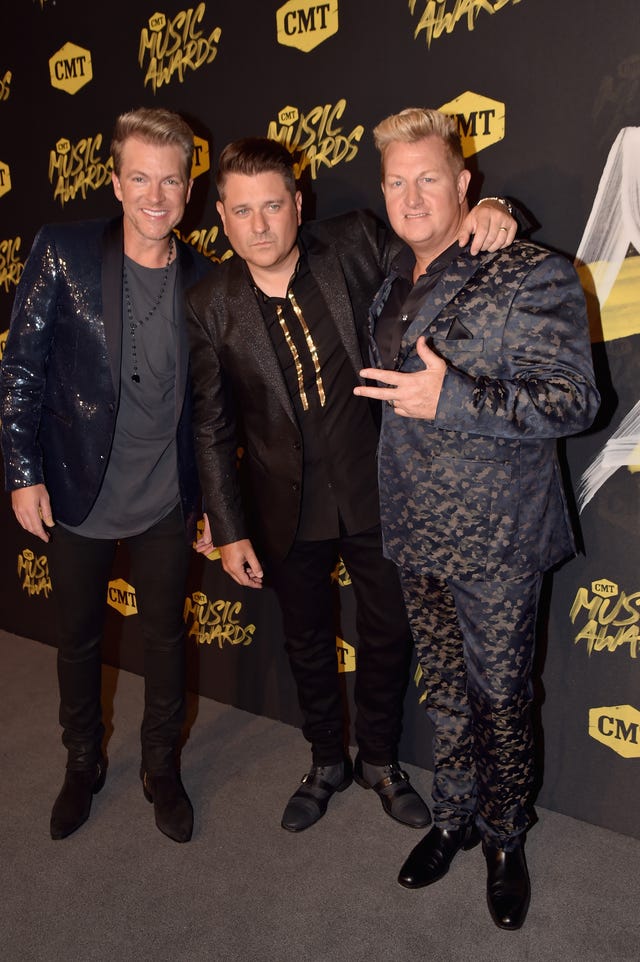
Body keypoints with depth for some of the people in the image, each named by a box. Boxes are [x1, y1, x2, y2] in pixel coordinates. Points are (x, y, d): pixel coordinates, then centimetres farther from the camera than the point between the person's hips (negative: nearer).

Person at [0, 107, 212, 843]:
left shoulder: (202, 279, -2)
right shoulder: (63, 252, -9)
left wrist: (205, 494, 5)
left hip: (165, 503, 1)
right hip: (74, 494, -1)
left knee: (165, 639, 13)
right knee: (77, 638, 16)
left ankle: (162, 771, 36)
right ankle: (83, 764, 41)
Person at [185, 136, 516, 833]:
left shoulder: (354, 245, -8)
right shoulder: (209, 306, -7)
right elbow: (213, 428, -2)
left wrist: (488, 218, -18)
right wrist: (228, 531, -3)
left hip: (372, 489, 0)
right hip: (288, 506, 0)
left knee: (388, 631, 14)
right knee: (307, 639, 17)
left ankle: (380, 761, 41)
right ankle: (326, 763, 44)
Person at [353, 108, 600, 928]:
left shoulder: (531, 275, -12)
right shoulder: (393, 282, 9)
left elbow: (573, 399, -17)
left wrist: (451, 398, -26)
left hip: (495, 539, -5)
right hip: (416, 530, 6)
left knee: (499, 696, 10)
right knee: (446, 692, 19)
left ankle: (504, 842, 34)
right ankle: (451, 819, 40)